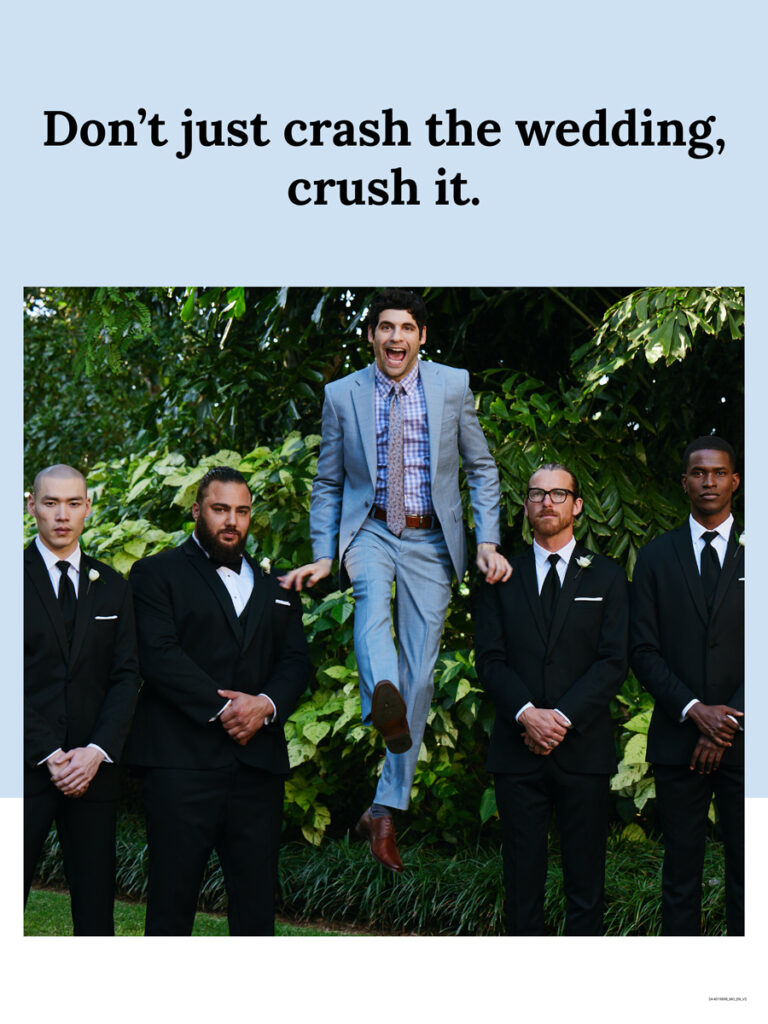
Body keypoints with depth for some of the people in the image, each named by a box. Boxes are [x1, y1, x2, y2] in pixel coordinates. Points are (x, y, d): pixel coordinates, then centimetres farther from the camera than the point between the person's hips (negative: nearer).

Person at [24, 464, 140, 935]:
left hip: (93, 769, 3)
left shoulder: (113, 588, 13)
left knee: (96, 908, 4)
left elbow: (126, 678, 7)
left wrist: (97, 751, -8)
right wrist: (48, 755, -12)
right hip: (25, 768, -3)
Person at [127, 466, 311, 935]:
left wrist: (266, 704, -8)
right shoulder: (157, 574, 6)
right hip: (183, 760, -4)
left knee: (257, 894, 4)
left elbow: (297, 661, 12)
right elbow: (159, 654, -7)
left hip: (258, 762, 4)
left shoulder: (273, 588, 21)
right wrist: (222, 708, -12)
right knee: (173, 894, -2)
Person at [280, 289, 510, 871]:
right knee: (371, 597, -36)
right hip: (369, 529, 0)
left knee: (421, 675, -4)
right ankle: (383, 699, -64)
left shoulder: (453, 386, 2)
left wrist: (488, 542, -3)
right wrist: (322, 556, 0)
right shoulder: (343, 395, 3)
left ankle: (384, 813, 3)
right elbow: (328, 484, 10)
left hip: (432, 540, 0)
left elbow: (481, 468, 9)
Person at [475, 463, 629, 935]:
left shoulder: (607, 577, 9)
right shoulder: (501, 578, 11)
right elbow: (490, 661, 3)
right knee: (523, 874, 2)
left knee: (585, 874, 1)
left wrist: (563, 717, -12)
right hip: (518, 750, 1)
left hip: (584, 749, -1)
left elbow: (614, 662, -1)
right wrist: (527, 714, -13)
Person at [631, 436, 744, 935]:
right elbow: (644, 652, 4)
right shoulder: (656, 557, 9)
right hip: (678, 740, 1)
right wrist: (694, 709, -10)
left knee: (747, 871, 0)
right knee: (681, 870, 6)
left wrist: (730, 722, -9)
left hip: (745, 744, -1)